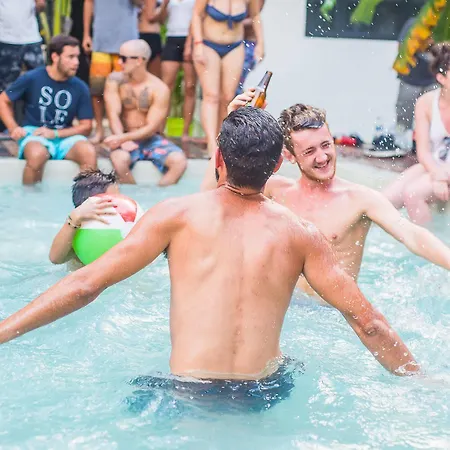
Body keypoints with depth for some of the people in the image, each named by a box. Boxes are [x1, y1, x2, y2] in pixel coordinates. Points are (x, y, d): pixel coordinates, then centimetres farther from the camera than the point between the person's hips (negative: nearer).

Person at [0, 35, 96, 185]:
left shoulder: (80, 88, -2)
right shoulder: (31, 78, -5)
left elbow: (86, 126, 1)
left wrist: (54, 133, -12)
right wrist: (13, 128, -9)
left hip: (65, 137, 2)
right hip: (34, 133, -2)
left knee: (89, 153, -28)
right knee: (37, 154, -36)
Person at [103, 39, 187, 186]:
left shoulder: (160, 90, -9)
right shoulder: (115, 80, -3)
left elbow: (151, 128, -12)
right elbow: (113, 114, -10)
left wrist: (121, 138, -26)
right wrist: (122, 140, -29)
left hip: (151, 139, 0)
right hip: (125, 138, 0)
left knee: (179, 160, -26)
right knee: (119, 159, -35)